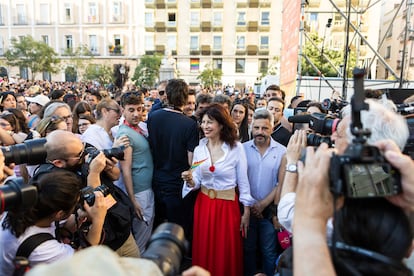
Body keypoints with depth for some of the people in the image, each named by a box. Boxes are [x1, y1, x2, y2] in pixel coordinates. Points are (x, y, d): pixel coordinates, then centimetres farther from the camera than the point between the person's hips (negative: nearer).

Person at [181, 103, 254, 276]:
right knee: (204, 252, 15)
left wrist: (246, 211, -3)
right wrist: (190, 180, -17)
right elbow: (196, 183, 6)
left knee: (227, 255, 10)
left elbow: (243, 182, -4)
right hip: (203, 204, 3)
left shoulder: (236, 147, -10)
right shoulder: (199, 149, 1)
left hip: (228, 205, -3)